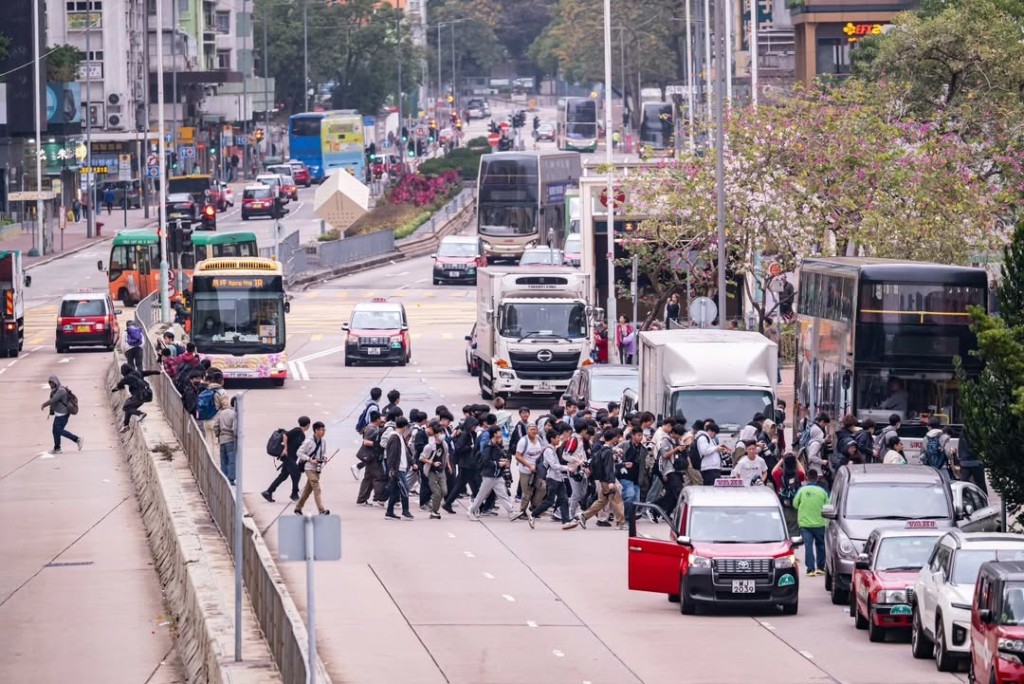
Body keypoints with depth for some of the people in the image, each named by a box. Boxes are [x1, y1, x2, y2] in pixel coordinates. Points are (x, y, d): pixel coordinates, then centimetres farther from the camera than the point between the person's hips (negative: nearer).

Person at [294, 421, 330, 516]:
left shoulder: (323, 442, 5)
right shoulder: (309, 441, -14)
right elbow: (299, 453, -10)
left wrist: (325, 458, -3)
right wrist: (310, 460, -19)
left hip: (318, 468, 7)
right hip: (310, 468, -7)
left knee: (308, 489, 14)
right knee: (317, 489, -15)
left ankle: (298, 508, 26)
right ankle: (322, 510, -20)